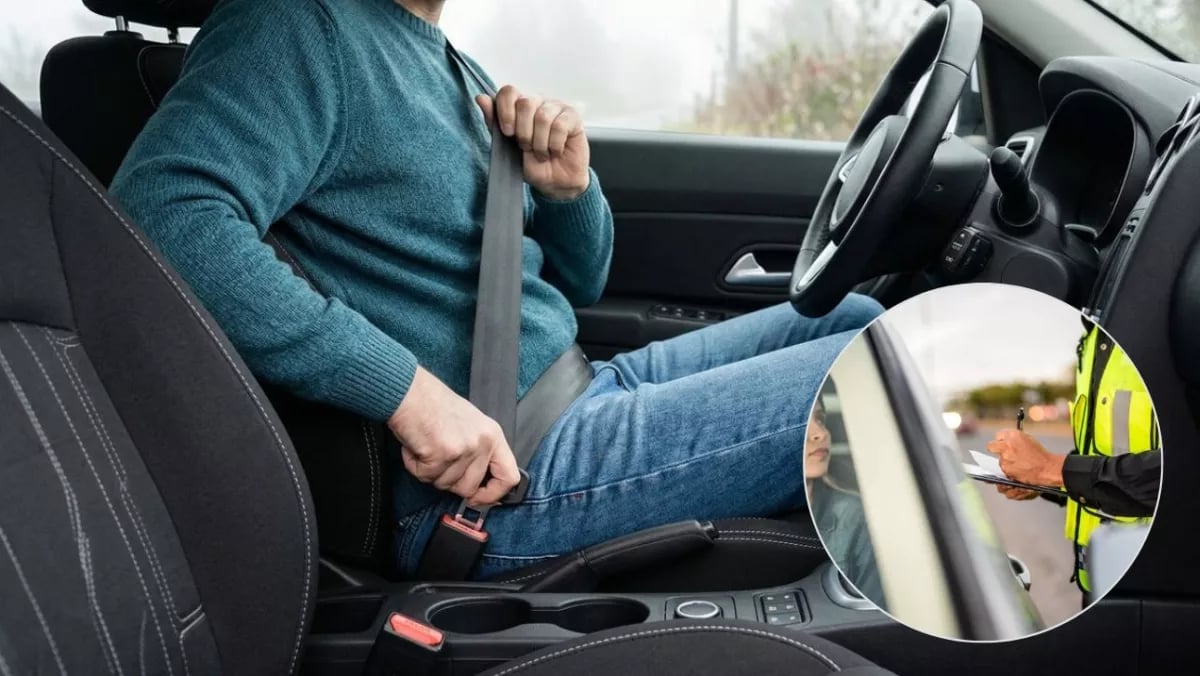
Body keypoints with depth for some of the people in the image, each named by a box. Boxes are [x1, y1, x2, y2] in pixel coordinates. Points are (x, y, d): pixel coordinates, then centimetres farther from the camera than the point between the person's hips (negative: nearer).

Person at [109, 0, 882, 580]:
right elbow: (161, 210, -28)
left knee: (857, 321, 12)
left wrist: (568, 190, -1)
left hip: (579, 395, 10)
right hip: (480, 475, -10)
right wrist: (406, 385, -30)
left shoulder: (448, 65, 16)